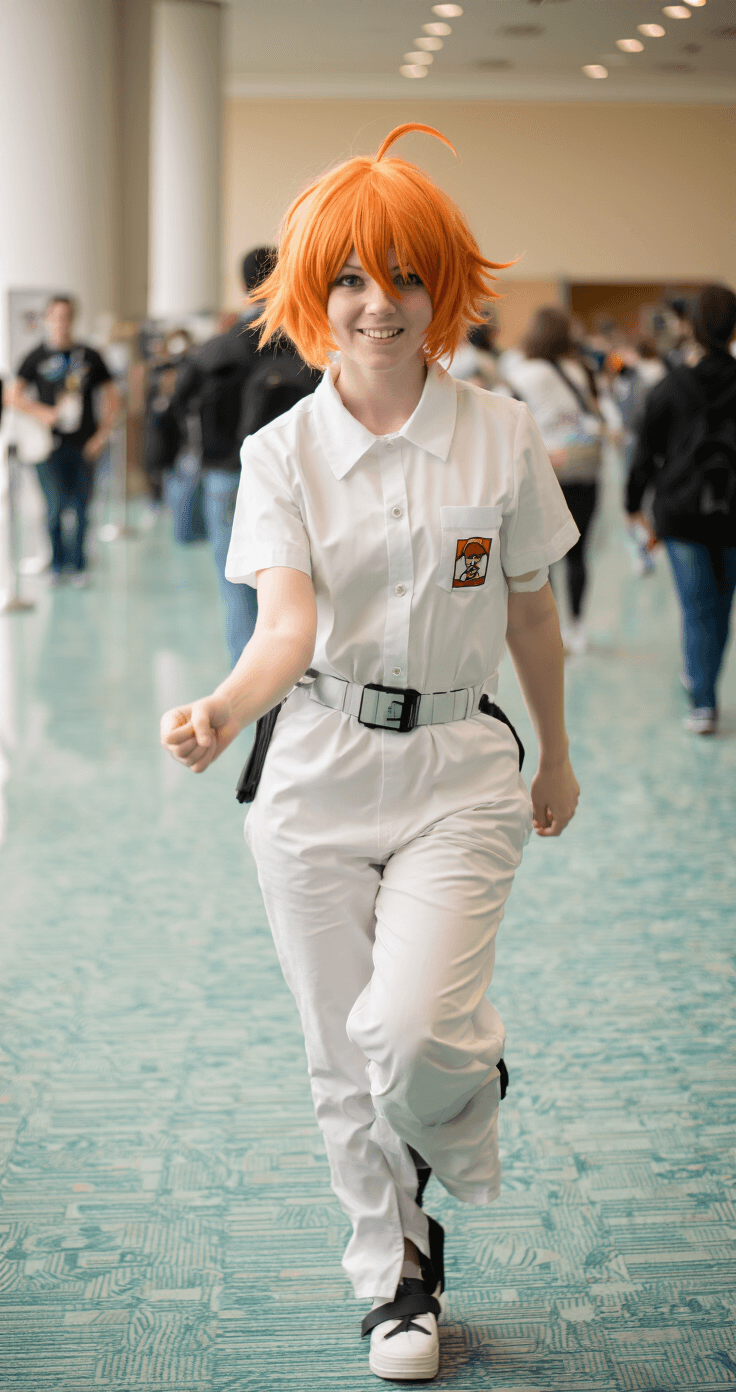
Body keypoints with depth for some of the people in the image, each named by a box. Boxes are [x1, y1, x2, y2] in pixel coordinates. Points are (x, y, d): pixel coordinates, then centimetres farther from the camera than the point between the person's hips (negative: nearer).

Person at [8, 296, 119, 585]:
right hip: (51, 442, -1)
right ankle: (57, 564, 11)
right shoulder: (36, 357, 4)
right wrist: (41, 412, -16)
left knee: (81, 507, 4)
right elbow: (15, 395, 0)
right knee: (55, 506, -3)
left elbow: (111, 395, 11)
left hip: (84, 444, 1)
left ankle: (78, 565, 15)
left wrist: (103, 432, 1)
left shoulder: (89, 356, 7)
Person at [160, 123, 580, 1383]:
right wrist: (224, 710, -36)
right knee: (345, 1057, 8)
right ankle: (399, 1278, 30)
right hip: (318, 769, 1)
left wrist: (556, 758, 18)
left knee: (410, 1034, -18)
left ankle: (471, 1088, 20)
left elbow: (531, 615, 8)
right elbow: (289, 624, -16)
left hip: (459, 769, -1)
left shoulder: (500, 438, -2)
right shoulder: (282, 451, -2)